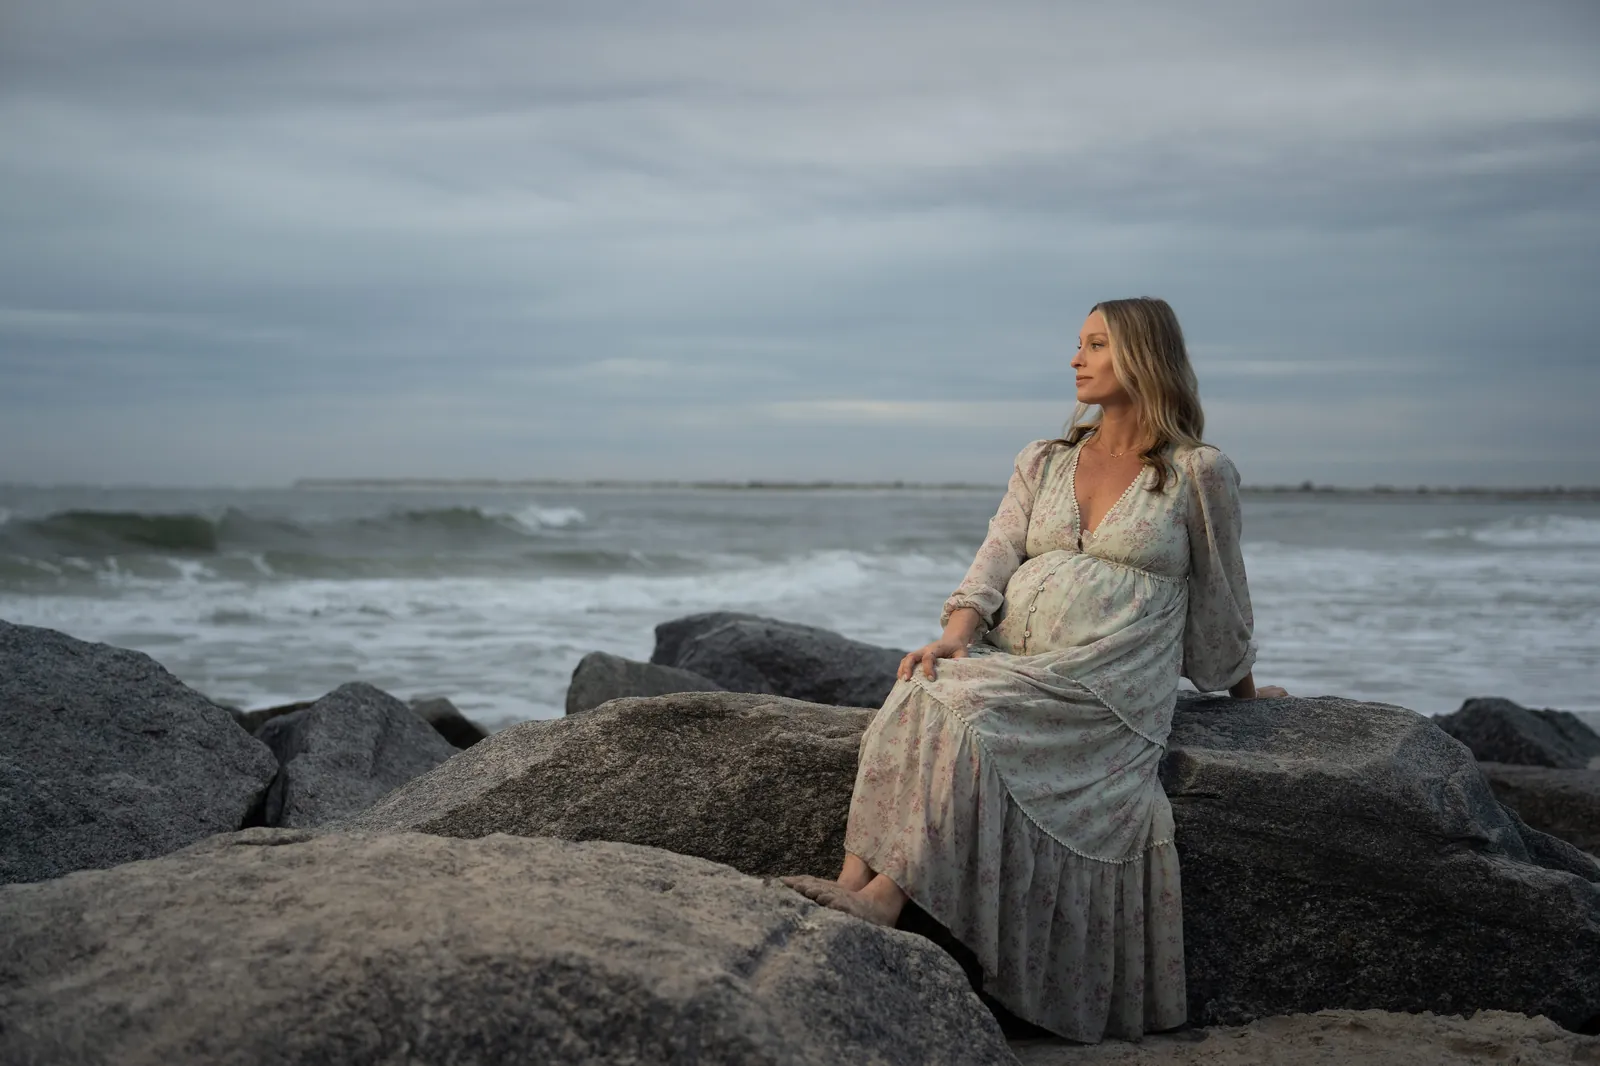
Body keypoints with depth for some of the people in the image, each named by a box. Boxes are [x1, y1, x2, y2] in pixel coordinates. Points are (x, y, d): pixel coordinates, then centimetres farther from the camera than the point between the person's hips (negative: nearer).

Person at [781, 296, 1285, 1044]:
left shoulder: (1199, 474, 5)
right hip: (1009, 665, 4)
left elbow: (1219, 601, 14)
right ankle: (855, 879, -37)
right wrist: (954, 636, -11)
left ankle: (885, 897, -38)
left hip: (1109, 686, -4)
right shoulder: (1042, 463, 18)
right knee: (918, 697, -29)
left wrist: (1243, 692, 25)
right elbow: (995, 560, 7)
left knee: (969, 713, -33)